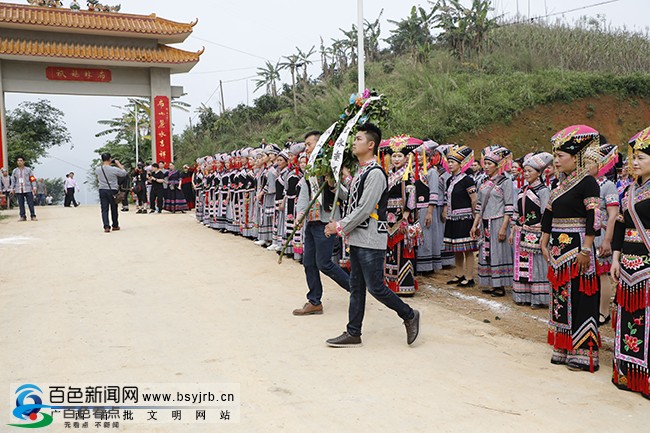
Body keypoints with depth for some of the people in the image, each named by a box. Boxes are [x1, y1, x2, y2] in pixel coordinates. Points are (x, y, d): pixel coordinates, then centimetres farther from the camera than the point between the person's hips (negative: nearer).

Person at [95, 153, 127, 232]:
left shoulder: (97, 169, -2)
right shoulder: (114, 169, -14)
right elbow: (124, 173, -1)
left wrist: (104, 163, 19)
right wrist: (118, 164, 5)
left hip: (102, 191, 2)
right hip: (112, 191, -2)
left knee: (104, 209, 3)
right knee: (114, 209, 12)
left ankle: (106, 226, -9)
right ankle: (115, 226, 24)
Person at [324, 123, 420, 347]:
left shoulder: (376, 173, -15)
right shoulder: (361, 171, 15)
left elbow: (364, 209, -19)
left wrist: (340, 227, -12)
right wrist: (339, 225, 8)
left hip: (371, 240, -9)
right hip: (357, 238, 9)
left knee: (375, 287, -4)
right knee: (356, 287, 11)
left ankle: (409, 316, 16)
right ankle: (353, 333, 18)